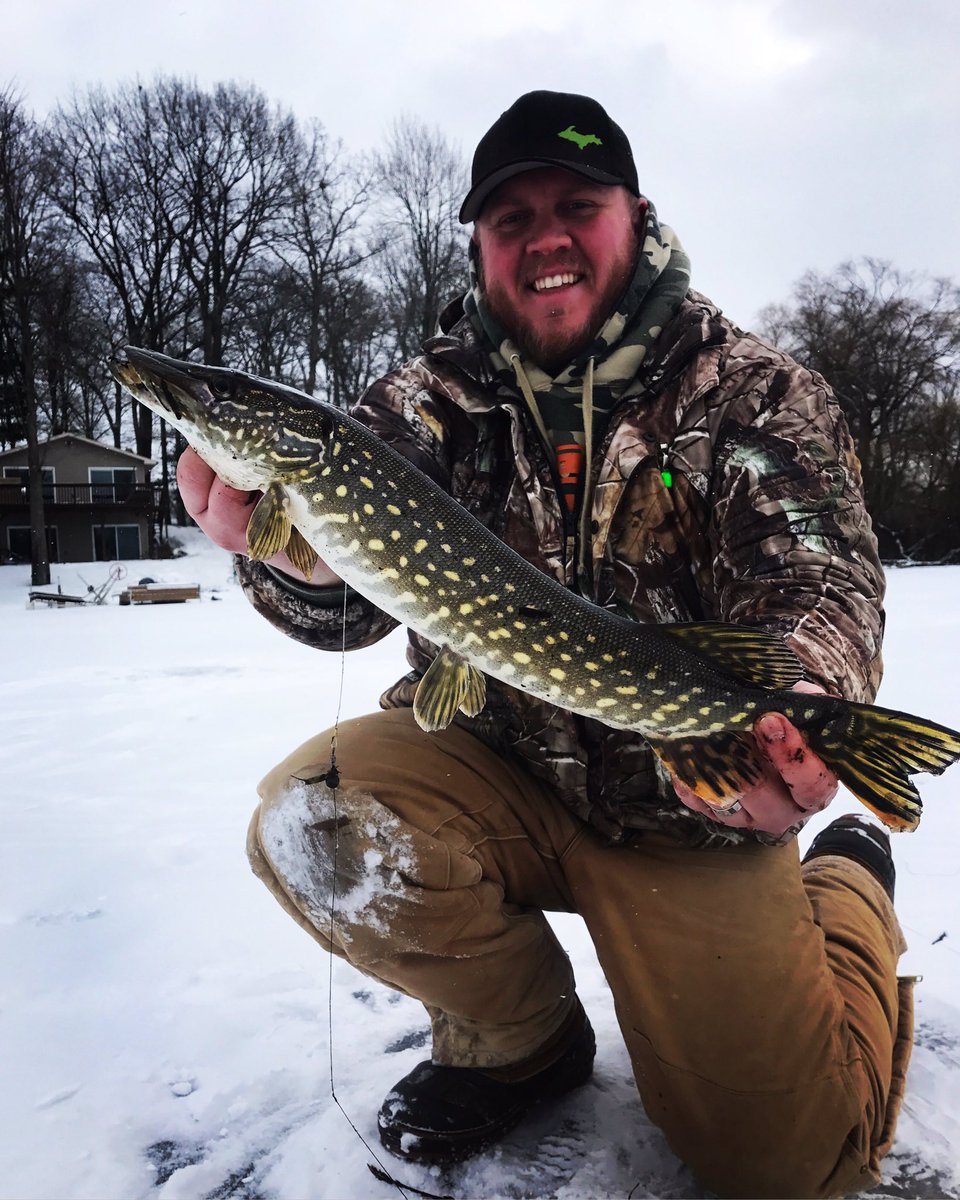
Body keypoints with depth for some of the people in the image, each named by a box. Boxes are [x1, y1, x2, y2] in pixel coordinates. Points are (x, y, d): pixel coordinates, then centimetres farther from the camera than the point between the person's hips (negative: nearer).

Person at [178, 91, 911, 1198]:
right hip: (488, 762, 3)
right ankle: (518, 1035, 6)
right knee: (314, 825, -25)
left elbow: (820, 579, -16)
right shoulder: (433, 398, -2)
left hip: (690, 804, -1)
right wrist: (289, 547, -36)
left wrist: (797, 702, -40)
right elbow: (345, 605, -11)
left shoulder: (757, 393, -5)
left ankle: (849, 880, 26)